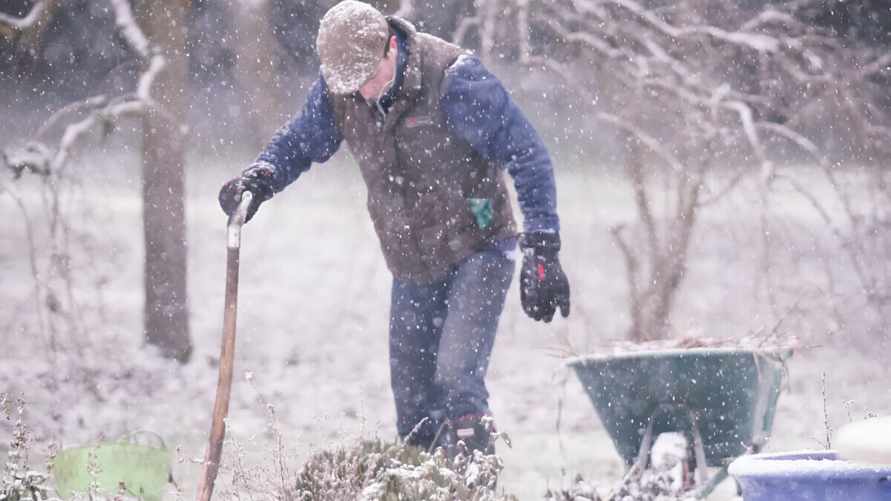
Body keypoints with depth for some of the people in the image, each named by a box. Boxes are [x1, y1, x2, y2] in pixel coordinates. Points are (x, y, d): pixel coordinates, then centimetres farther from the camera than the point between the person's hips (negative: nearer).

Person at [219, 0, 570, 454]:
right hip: (411, 264, 6)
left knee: (457, 382, -20)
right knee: (413, 401, 8)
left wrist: (541, 250, -22)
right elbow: (299, 143, 10)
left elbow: (527, 156, -19)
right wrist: (261, 176, -13)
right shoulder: (337, 90, -7)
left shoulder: (452, 78, -23)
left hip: (477, 250, -6)